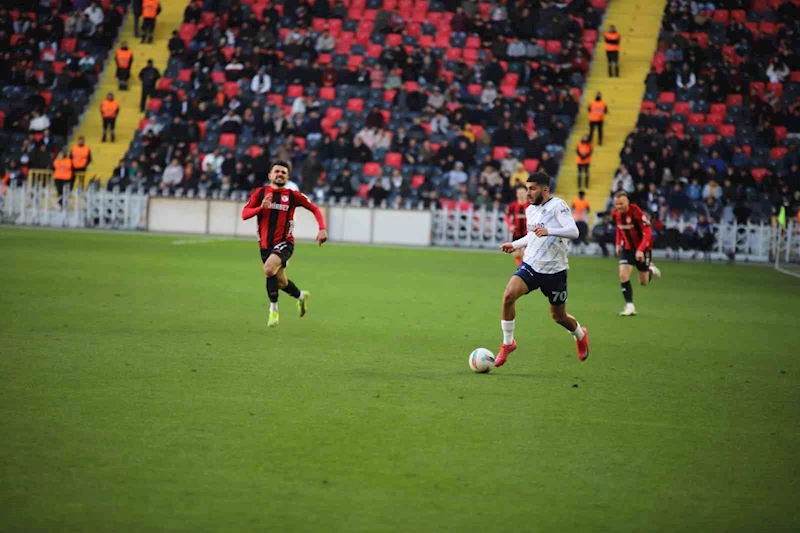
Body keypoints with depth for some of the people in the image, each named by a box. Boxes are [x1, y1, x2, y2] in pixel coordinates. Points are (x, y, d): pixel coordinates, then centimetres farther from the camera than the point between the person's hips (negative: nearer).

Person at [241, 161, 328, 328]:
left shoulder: (292, 195, -1)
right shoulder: (260, 193, 2)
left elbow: (315, 209, 7)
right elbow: (244, 214, -5)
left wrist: (322, 229, -7)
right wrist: (261, 207, -22)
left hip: (284, 243, -3)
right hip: (266, 245, 3)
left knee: (269, 268, -30)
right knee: (281, 283, 14)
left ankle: (273, 309, -17)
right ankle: (301, 296, 46)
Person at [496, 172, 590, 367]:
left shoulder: (558, 206, -13)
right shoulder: (530, 210, 10)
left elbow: (573, 231, -25)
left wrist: (548, 231, -38)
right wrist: (515, 245, 20)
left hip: (554, 270, -5)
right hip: (530, 265, 5)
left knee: (559, 316, 10)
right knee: (509, 295, -22)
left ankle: (580, 335, 44)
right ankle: (508, 343, -8)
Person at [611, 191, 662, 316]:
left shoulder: (636, 212, -27)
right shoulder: (615, 213, -9)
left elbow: (648, 232, -27)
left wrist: (641, 250, -36)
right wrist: (618, 244, 6)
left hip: (642, 248, -4)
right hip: (627, 247, 4)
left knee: (644, 282, 7)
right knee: (623, 275, -15)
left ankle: (650, 269, 41)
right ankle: (629, 306, -8)